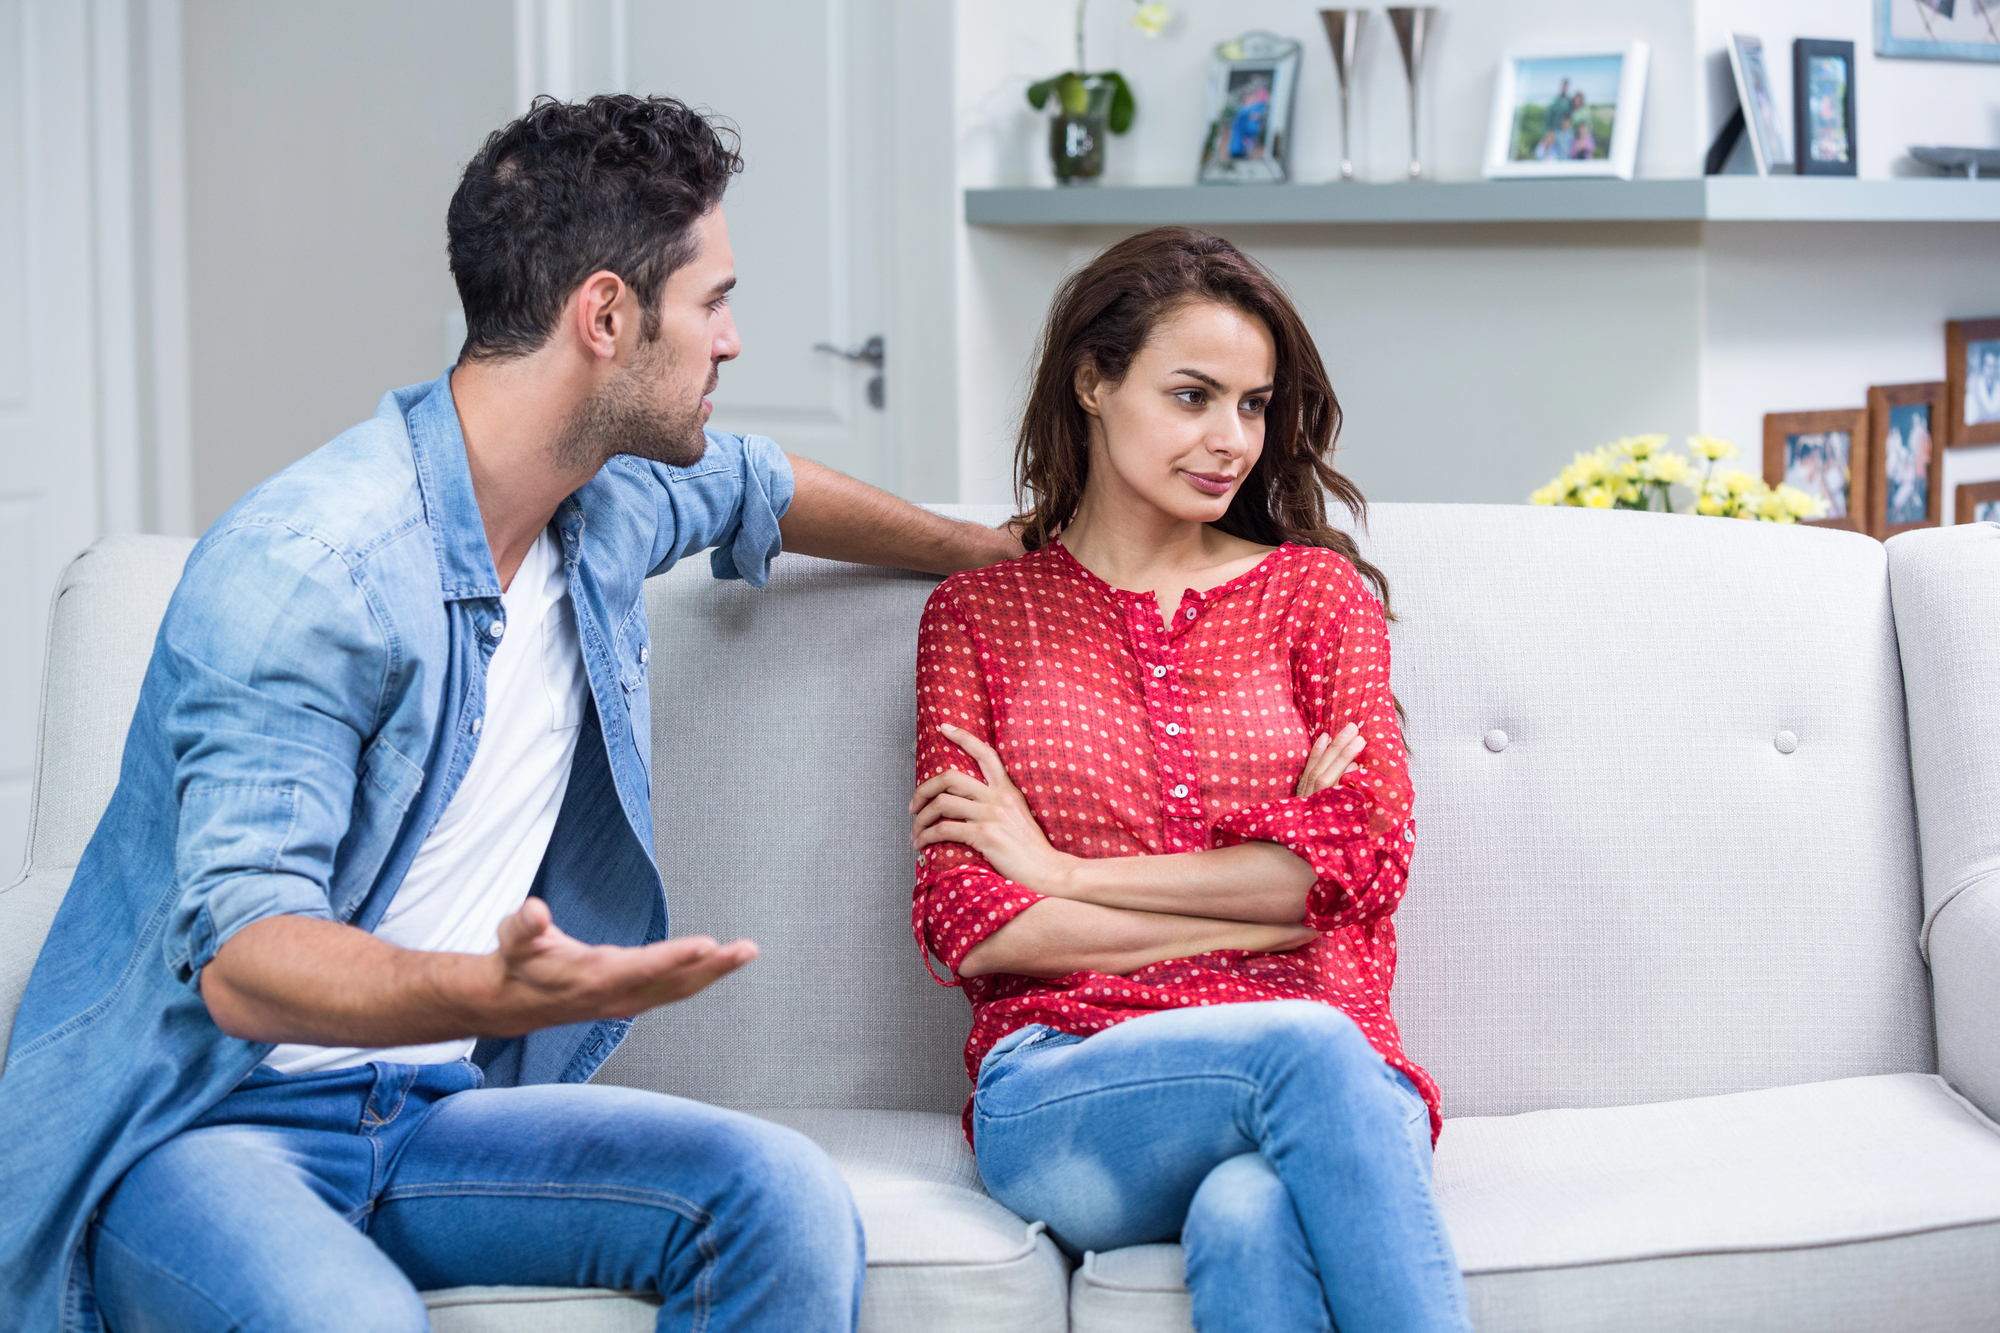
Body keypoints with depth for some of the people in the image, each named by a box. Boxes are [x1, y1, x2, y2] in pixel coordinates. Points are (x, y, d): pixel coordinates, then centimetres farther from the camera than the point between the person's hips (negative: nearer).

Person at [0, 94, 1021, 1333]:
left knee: (784, 1198, -20)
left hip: (429, 1108, 7)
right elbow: (239, 961, -28)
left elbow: (756, 484, 33)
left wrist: (986, 552, 44)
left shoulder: (608, 501, 6)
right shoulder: (306, 572, -21)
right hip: (193, 1129, -7)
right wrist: (491, 992, -46)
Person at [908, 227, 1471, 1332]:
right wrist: (1264, 897, -2)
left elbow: (1366, 863, 3)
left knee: (1253, 1217, -38)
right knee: (1307, 1050, -36)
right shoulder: (978, 611, 17)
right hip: (1063, 1097, -1)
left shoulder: (1317, 589, 20)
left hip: (1328, 1065, 1)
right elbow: (965, 927, 3)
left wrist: (1066, 870, 0)